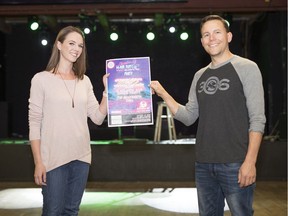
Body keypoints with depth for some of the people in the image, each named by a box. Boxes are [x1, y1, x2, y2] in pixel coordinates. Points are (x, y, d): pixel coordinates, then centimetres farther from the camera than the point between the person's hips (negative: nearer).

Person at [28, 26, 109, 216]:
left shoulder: (84, 81, 9)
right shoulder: (41, 79, -4)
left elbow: (98, 118, 5)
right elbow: (34, 122, -6)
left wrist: (107, 91, -7)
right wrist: (38, 162, -10)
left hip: (81, 156, 5)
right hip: (53, 157, -4)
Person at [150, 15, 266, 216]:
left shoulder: (246, 68, -4)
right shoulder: (200, 75, 13)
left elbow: (257, 119, -10)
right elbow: (189, 117, 11)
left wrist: (250, 161, -17)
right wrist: (163, 94, 2)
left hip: (235, 164, -5)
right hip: (203, 164, 6)